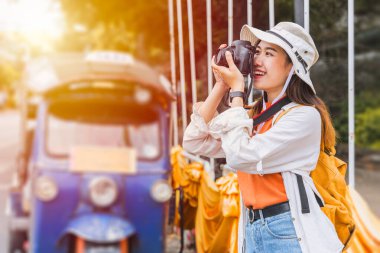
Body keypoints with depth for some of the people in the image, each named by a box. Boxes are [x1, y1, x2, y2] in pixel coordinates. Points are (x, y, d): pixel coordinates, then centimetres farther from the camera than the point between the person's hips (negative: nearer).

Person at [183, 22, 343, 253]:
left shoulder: (305, 115, -11)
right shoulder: (253, 114, 11)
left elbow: (240, 156, -20)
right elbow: (195, 143, 5)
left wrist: (237, 89, -11)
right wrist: (221, 86, 1)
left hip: (291, 232, -7)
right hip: (252, 231, 7)